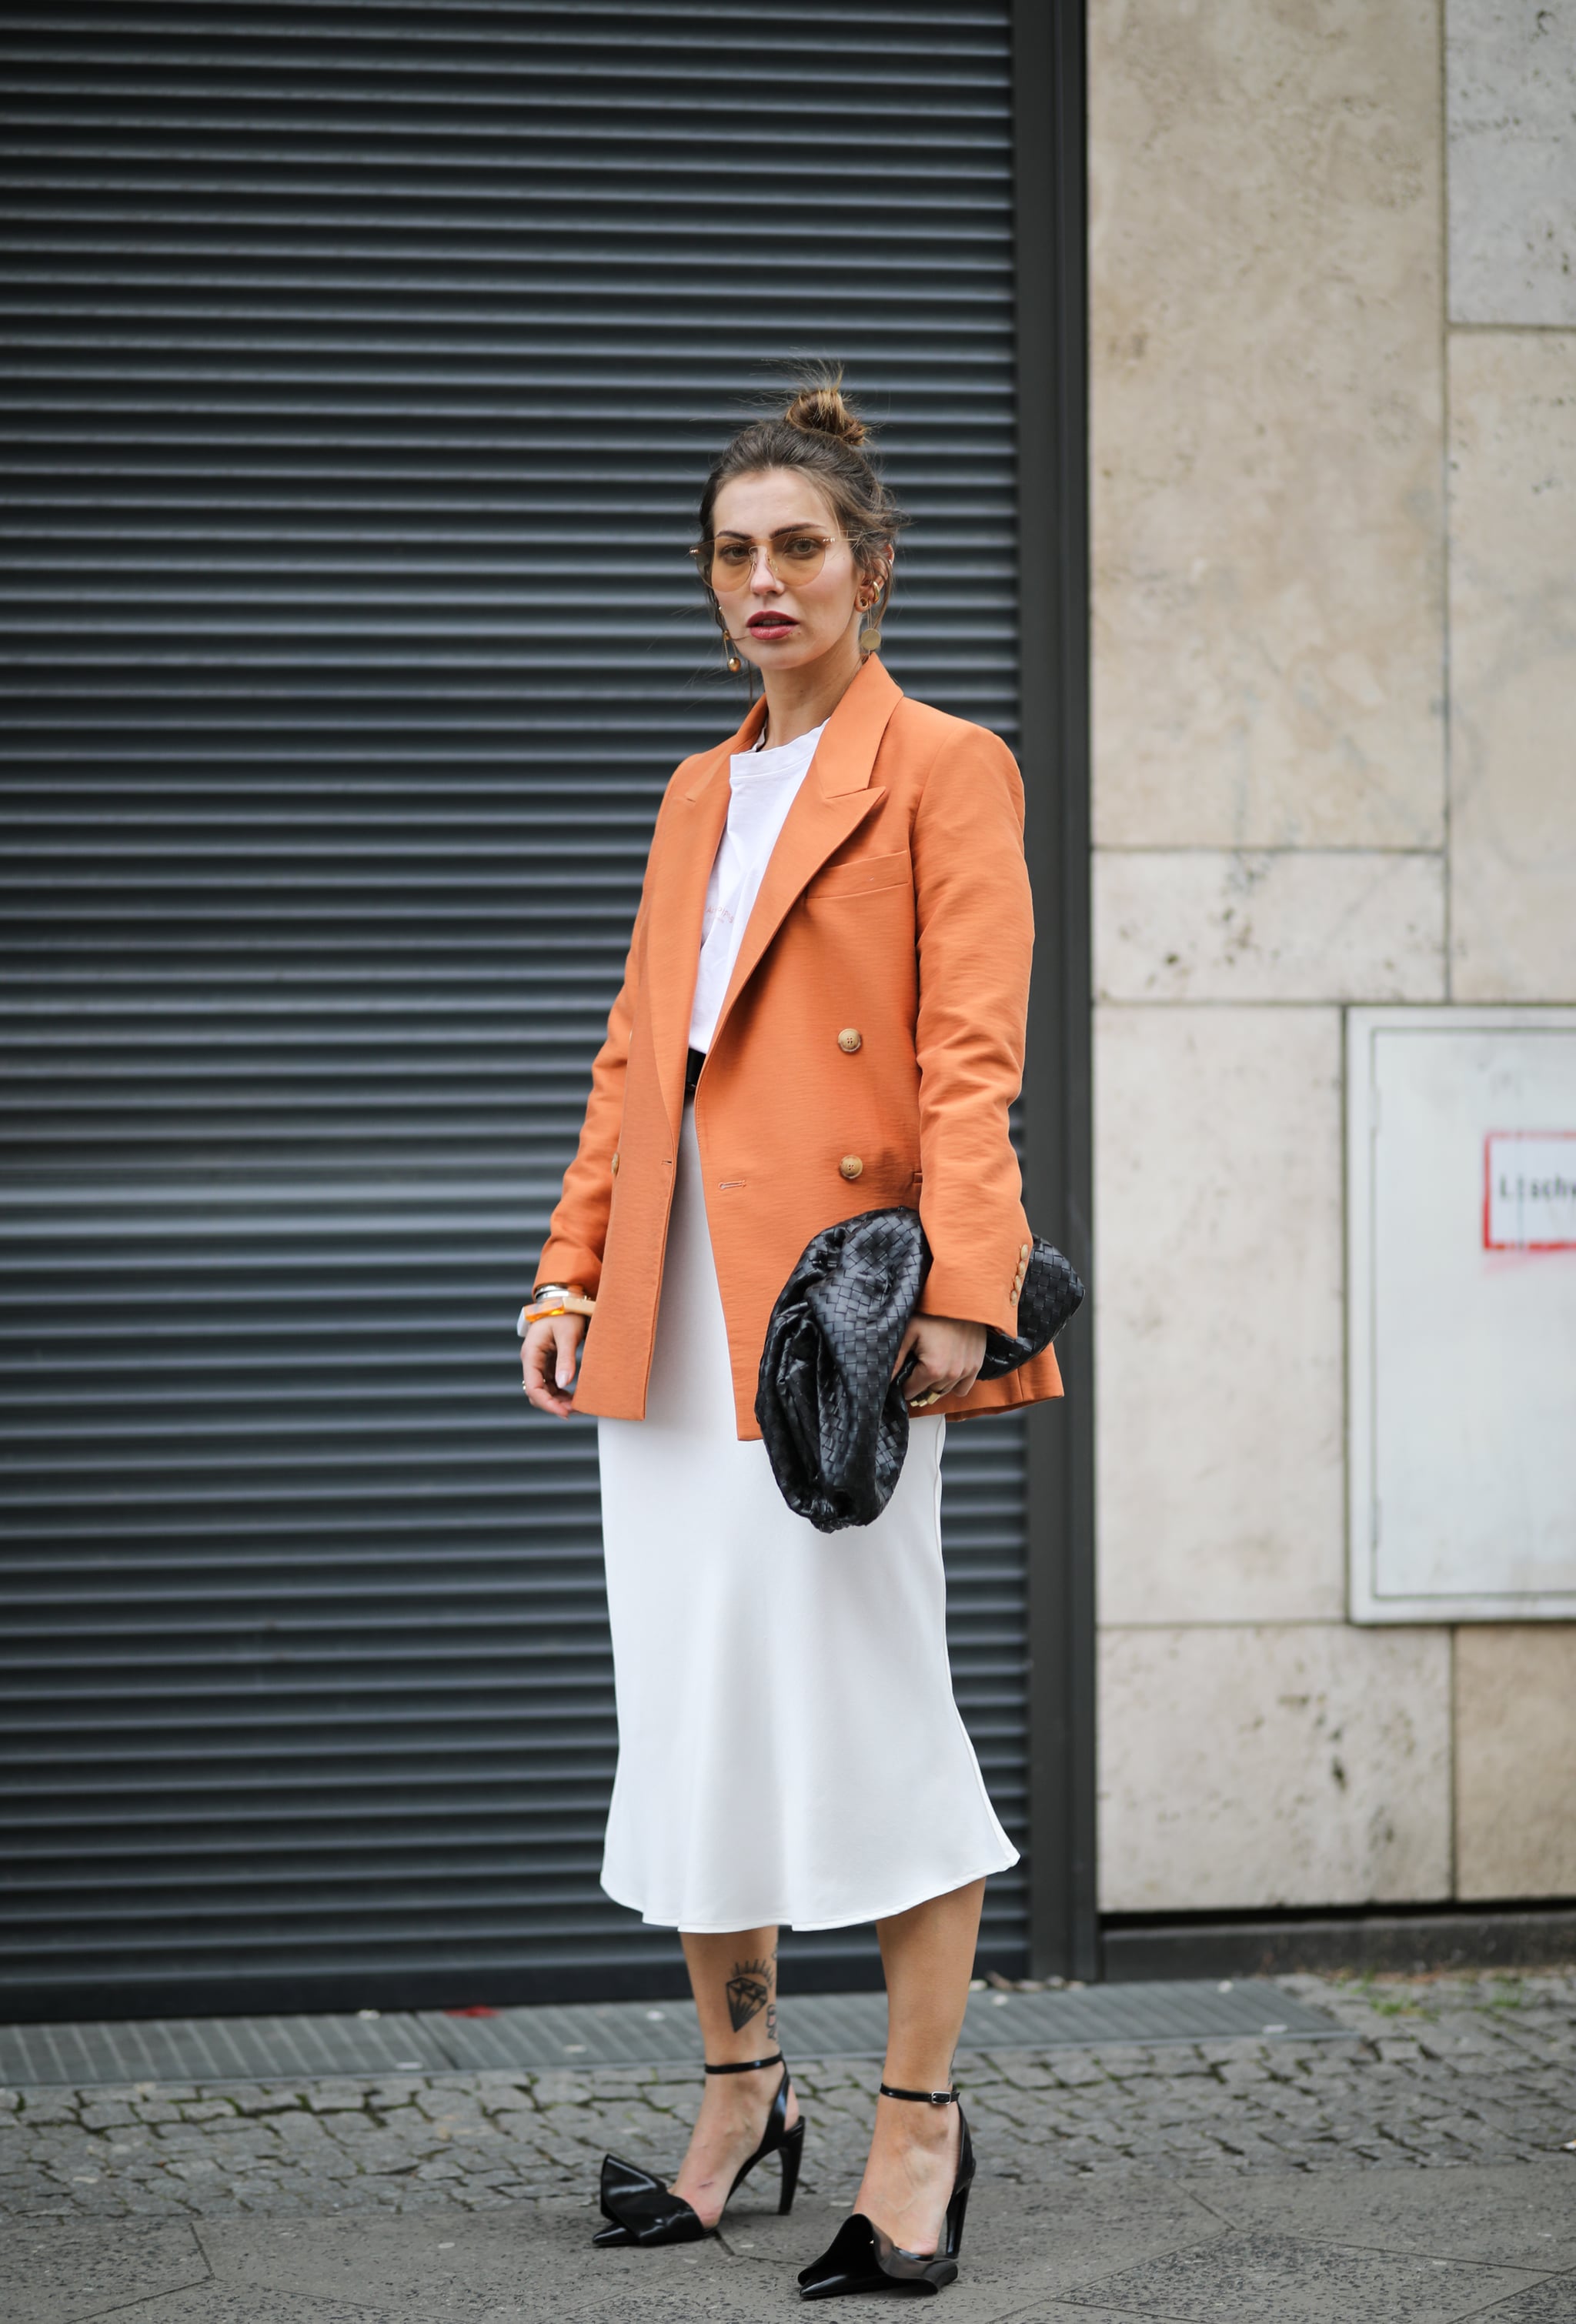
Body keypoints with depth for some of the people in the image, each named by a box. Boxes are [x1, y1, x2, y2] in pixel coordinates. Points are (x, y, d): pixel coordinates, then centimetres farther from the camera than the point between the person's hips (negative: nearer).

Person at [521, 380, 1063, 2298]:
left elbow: (970, 1057, -10)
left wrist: (958, 1291, -20)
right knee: (687, 1696, 8)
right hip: (677, 1308, 7)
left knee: (861, 1695, -6)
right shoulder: (701, 794, 19)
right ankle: (740, 2086, 21)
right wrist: (573, 1272, 10)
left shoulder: (942, 771, 0)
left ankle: (920, 2123, 5)